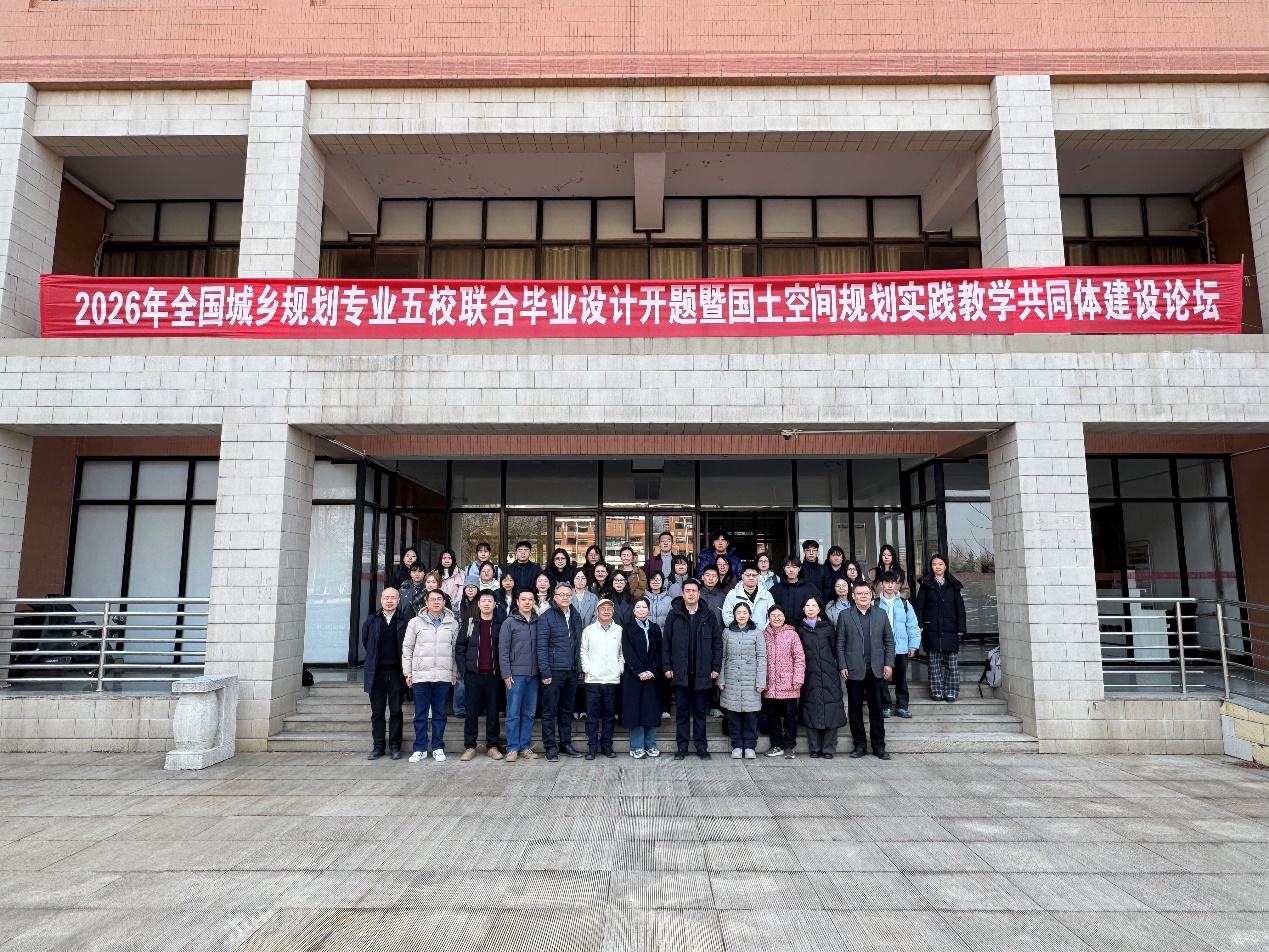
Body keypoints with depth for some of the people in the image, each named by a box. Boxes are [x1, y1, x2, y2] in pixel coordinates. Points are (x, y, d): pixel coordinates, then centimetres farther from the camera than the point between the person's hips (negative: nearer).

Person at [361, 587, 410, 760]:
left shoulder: (405, 621, -5)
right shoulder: (371, 621, 4)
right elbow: (365, 642, 16)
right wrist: (374, 659, 13)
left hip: (396, 672, -2)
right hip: (376, 673, 2)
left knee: (396, 711, 5)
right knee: (377, 712, 9)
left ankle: (395, 746, 14)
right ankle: (378, 746, 19)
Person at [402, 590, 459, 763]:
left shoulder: (452, 623, 5)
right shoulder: (416, 622, 3)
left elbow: (456, 650, 9)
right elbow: (407, 649, 5)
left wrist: (455, 673, 5)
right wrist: (408, 673, 2)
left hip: (443, 677, 1)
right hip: (420, 676, 0)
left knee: (439, 714, 8)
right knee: (420, 714, 6)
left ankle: (438, 748, 18)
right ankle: (420, 749, 16)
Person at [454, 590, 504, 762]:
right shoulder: (469, 623, 5)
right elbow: (459, 647, 5)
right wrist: (462, 670, -3)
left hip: (493, 675, 0)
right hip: (473, 674, 0)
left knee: (493, 712, 5)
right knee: (471, 712, 4)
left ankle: (492, 746, 14)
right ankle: (469, 746, 13)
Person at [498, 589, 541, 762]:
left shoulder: (539, 622, 9)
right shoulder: (509, 622, 0)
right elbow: (503, 650, -3)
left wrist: (543, 671, 2)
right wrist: (506, 674, -9)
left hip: (534, 675, 3)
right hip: (516, 674, -3)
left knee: (529, 714, 8)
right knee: (513, 714, -1)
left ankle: (525, 747, 16)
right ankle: (512, 748, 7)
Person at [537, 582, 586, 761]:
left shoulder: (576, 617, 11)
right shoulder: (546, 618, -5)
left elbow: (579, 644, 12)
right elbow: (542, 647, -9)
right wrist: (545, 671, -14)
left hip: (572, 672, 5)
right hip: (554, 671, -5)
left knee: (567, 710, 14)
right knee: (549, 711, 2)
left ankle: (566, 743, 25)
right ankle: (550, 747, 11)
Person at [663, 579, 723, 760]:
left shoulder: (709, 616, 2)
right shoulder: (674, 615, 1)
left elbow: (717, 643, 4)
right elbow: (666, 643, 1)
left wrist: (716, 667, -1)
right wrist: (667, 666, -4)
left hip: (702, 673, 0)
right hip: (680, 672, 0)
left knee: (699, 711, 10)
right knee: (681, 711, 8)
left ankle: (701, 746, 19)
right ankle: (682, 747, 17)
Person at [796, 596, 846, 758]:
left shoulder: (827, 628, 7)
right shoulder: (799, 629, 6)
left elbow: (835, 650, 8)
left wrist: (840, 669, 2)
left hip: (829, 674, 0)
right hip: (809, 676, 0)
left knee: (831, 711, -3)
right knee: (811, 711, 0)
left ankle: (828, 749, 5)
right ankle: (814, 748, 9)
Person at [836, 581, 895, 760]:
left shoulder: (881, 614, 8)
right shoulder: (845, 616, 3)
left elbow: (889, 641, 8)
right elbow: (840, 643, 1)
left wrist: (889, 664, 0)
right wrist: (842, 666, -5)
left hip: (876, 670, 1)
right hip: (854, 670, -1)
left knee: (876, 709, 6)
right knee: (855, 708, 6)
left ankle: (879, 746, 15)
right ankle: (860, 744, 16)